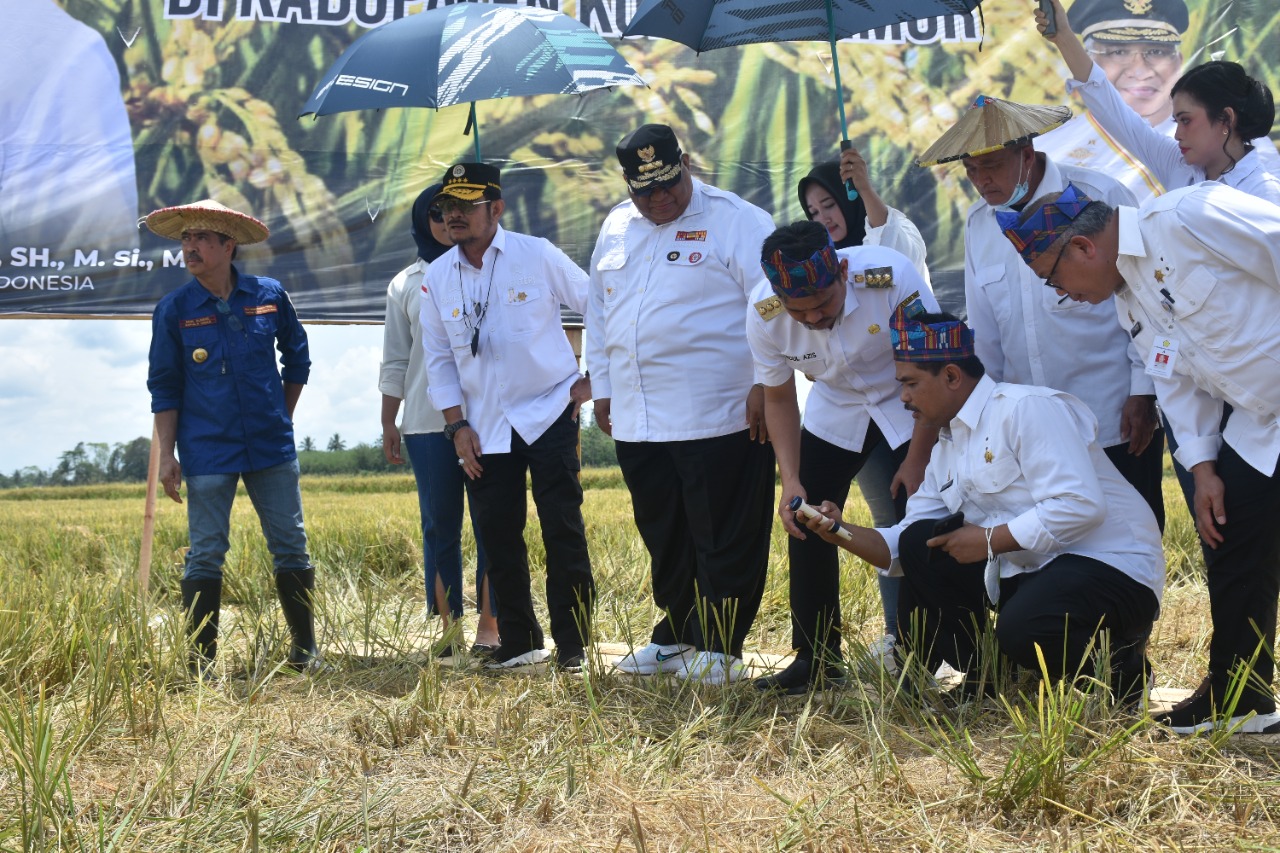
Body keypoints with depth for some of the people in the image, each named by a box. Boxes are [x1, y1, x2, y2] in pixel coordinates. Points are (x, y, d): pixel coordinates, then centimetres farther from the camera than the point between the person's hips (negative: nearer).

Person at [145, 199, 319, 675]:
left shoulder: (269, 296, 1)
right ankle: (200, 661, 9)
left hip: (270, 447, 2)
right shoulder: (174, 310, -2)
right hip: (207, 452, -2)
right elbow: (164, 387, 2)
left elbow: (296, 358, 15)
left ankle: (305, 649, 17)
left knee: (291, 547, 5)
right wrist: (166, 455, -3)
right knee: (205, 555, 1)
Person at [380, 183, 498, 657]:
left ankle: (489, 628, 1)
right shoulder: (406, 285, 12)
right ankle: (450, 627, 11)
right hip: (427, 423, 2)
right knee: (439, 527, 5)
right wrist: (388, 424, 8)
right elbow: (395, 361, 13)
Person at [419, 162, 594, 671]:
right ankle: (518, 643, 19)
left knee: (563, 533, -5)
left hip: (549, 414, -4)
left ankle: (573, 647, 4)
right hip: (485, 431, 4)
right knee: (497, 538, 5)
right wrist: (457, 426, 1)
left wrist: (593, 378, -2)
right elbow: (438, 359, 9)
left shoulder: (537, 256, -7)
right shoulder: (437, 277, 3)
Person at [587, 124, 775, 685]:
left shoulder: (736, 221, -6)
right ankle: (676, 637, 27)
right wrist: (601, 388, 20)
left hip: (719, 420, -6)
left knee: (725, 540, 0)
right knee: (664, 537, 15)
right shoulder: (615, 229, 14)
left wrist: (765, 384, -14)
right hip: (637, 423, 6)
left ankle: (720, 648, 9)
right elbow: (598, 312, 23)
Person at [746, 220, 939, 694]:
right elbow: (779, 398, -8)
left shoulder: (893, 277, -36)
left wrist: (917, 459, -20)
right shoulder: (764, 314, -25)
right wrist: (790, 480, -18)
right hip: (835, 410, 3)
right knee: (805, 523, -4)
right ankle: (815, 659, 9)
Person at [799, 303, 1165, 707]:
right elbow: (897, 547, 15)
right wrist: (843, 533, -3)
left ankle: (1120, 666, -3)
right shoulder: (947, 449, 15)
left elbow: (1080, 504, -25)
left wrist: (990, 540, -18)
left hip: (1113, 568, -8)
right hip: (1027, 573, 8)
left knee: (1021, 631, -35)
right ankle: (981, 685, 4)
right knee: (919, 543, -3)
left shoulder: (1025, 408, -13)